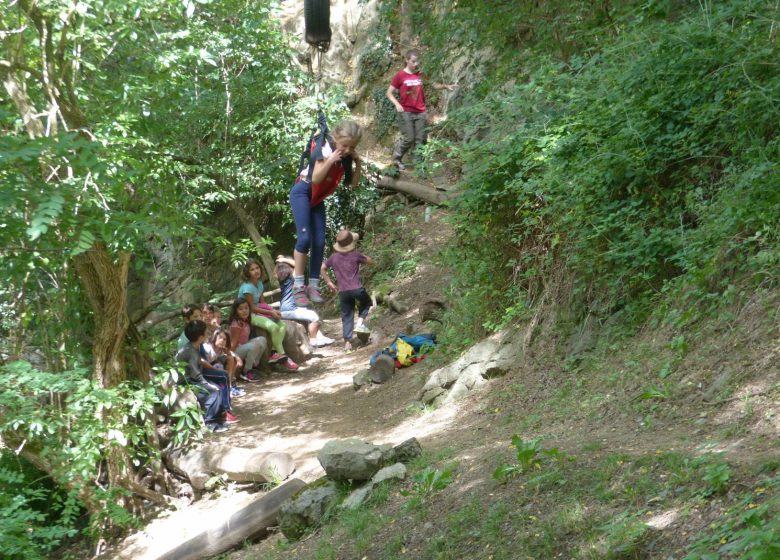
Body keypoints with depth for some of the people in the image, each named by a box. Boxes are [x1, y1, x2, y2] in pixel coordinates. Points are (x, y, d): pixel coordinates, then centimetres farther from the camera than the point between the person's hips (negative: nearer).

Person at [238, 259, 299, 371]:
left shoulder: (259, 284, 8)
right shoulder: (247, 287, -18)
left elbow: (262, 303, 9)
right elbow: (252, 307, -18)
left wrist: (273, 311, -10)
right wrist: (270, 312, -17)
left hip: (258, 311, 9)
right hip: (249, 315, -9)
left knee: (282, 325, -7)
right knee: (274, 327, -26)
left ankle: (274, 353, -12)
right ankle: (282, 356, -16)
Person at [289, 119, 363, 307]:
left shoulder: (347, 157, -4)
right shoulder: (325, 149, -22)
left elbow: (353, 183, 1)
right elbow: (316, 178, -28)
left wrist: (358, 163, -12)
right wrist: (330, 160, -37)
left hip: (318, 198, 7)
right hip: (302, 192, -7)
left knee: (320, 242, -2)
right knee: (304, 237, -17)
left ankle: (313, 285, 3)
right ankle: (298, 286, -15)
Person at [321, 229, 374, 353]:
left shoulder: (334, 257, 5)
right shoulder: (355, 255, -3)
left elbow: (322, 268, 14)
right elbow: (370, 261, 9)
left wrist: (329, 283, 19)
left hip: (343, 291, 3)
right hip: (357, 289, -2)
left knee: (347, 317, 9)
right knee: (366, 303, 27)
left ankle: (347, 342, 4)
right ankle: (360, 322, 4)